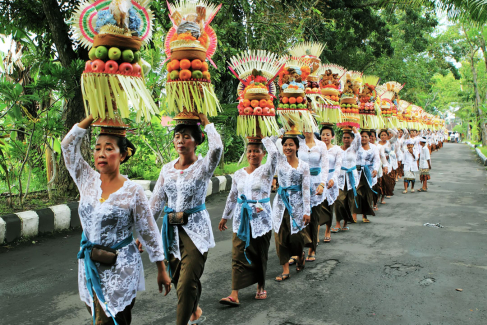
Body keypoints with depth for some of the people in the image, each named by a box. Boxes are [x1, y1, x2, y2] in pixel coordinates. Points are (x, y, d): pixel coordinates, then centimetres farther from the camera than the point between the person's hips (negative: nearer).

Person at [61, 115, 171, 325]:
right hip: (89, 266, 5)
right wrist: (93, 117, -9)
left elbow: (149, 233, -7)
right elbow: (68, 145, -5)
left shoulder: (133, 192, -12)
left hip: (120, 269, -4)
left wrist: (161, 271, -4)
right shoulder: (87, 181, -1)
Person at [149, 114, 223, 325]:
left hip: (195, 230, -5)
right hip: (172, 230, 6)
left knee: (186, 283, -9)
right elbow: (156, 203, 9)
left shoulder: (203, 166, -8)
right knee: (179, 279, 18)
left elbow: (217, 147, -30)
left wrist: (206, 122, -17)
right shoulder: (167, 169, 6)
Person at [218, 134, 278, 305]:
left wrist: (264, 137, -9)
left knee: (260, 254, 9)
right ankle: (234, 294, -4)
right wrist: (225, 216, 19)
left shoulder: (266, 171, -3)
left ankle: (261, 287, 29)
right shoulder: (238, 174, 9)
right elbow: (232, 196, 16)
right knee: (238, 255, -3)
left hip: (261, 219, -3)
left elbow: (274, 153, -23)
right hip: (241, 219, 3)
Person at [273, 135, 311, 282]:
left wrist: (307, 211, -6)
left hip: (296, 203, -2)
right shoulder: (280, 160, 1)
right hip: (281, 201, 2)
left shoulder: (303, 166, -3)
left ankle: (301, 256, 34)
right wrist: (281, 134, -5)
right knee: (280, 235, 2)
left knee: (296, 235, 0)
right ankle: (285, 270, 13)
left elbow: (306, 189, -4)